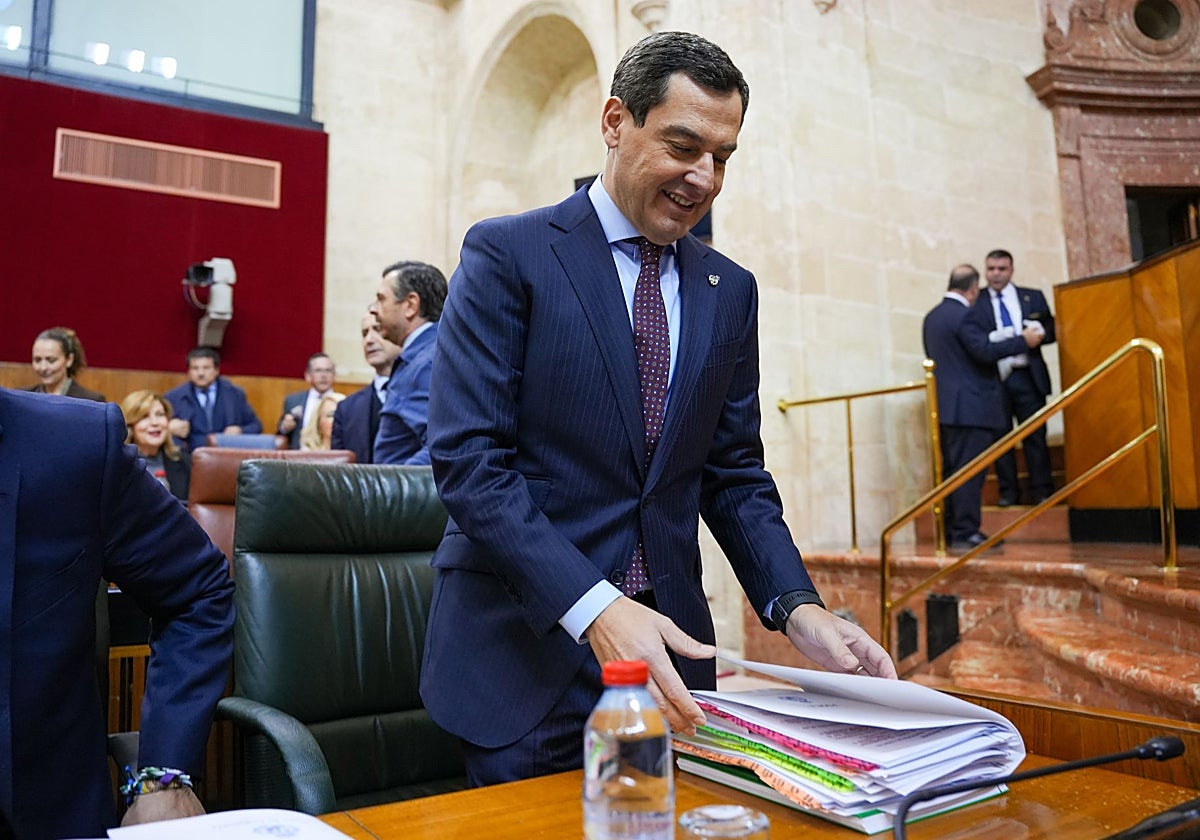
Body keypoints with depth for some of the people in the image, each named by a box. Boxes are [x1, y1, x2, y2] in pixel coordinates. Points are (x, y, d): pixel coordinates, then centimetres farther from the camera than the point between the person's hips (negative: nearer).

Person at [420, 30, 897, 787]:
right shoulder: (508, 255, -7)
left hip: (665, 641, 5)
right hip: (525, 646, -4)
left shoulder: (730, 291, 8)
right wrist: (595, 608, -25)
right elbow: (468, 459, -15)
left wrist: (797, 607, -6)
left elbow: (734, 473, 9)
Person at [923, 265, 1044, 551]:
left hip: (944, 406, 9)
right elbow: (984, 351, -19)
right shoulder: (966, 314, -12)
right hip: (970, 406, -9)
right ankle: (966, 534, -5)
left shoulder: (932, 317, 15)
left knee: (950, 470, 10)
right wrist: (1023, 340, -9)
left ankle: (950, 533, 14)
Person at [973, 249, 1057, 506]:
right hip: (993, 379, -1)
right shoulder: (975, 303, 5)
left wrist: (1039, 331, -9)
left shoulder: (1033, 297, 13)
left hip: (1027, 377, 1)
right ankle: (1008, 492, 11)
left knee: (1035, 435, 1)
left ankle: (1041, 491, 8)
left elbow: (1051, 330, 12)